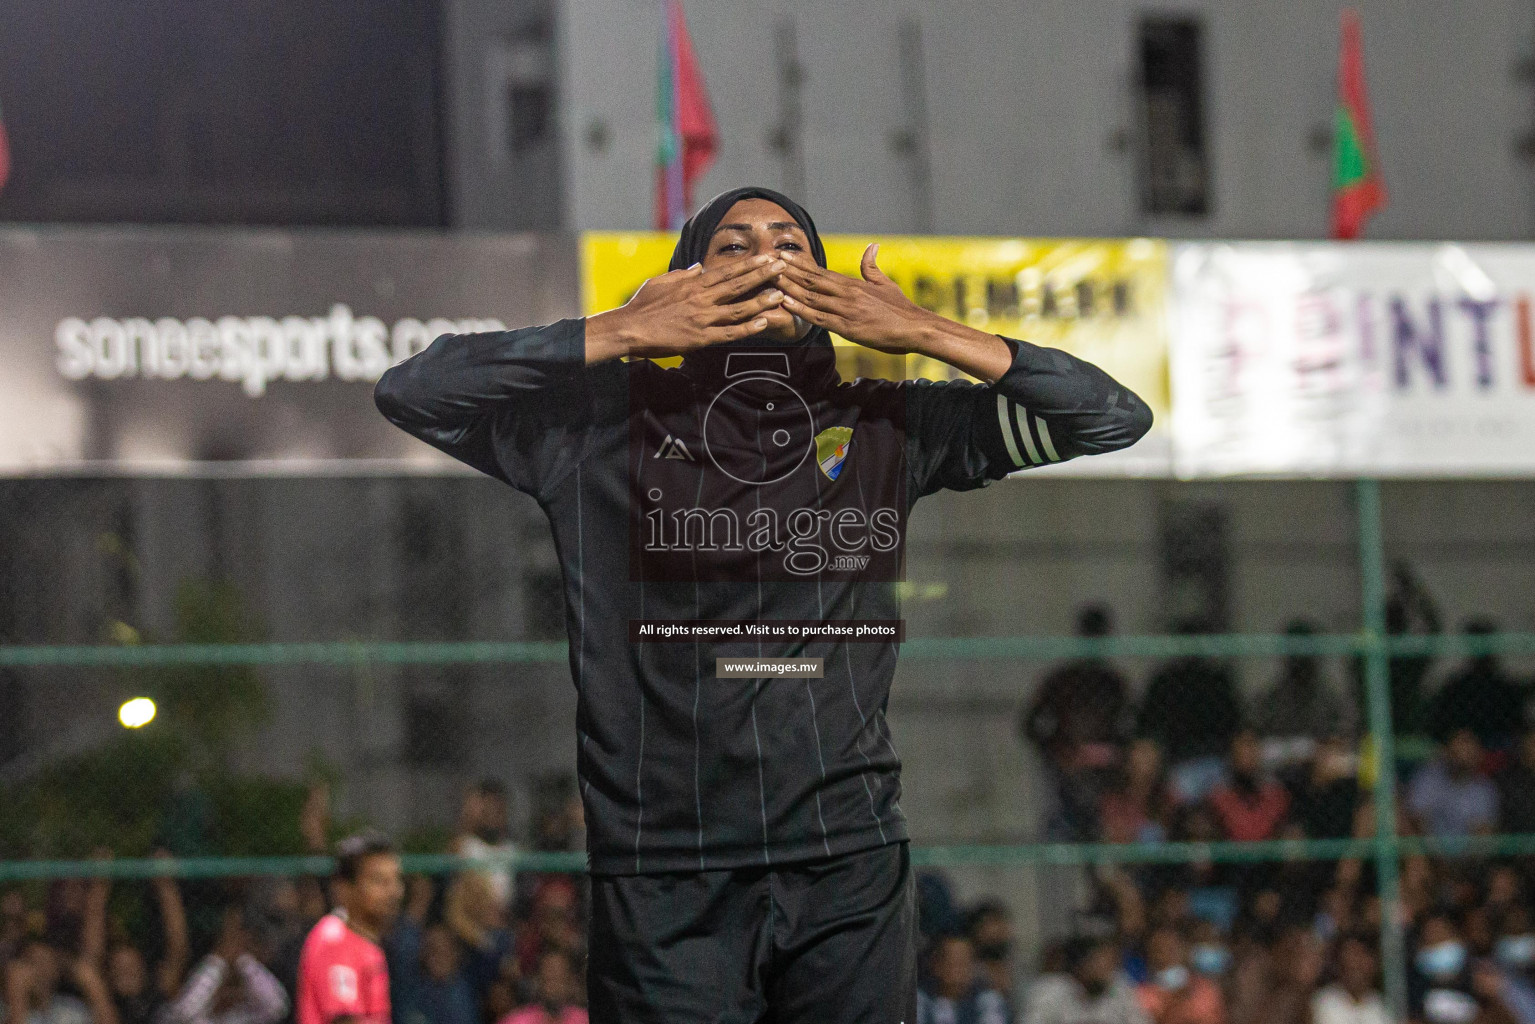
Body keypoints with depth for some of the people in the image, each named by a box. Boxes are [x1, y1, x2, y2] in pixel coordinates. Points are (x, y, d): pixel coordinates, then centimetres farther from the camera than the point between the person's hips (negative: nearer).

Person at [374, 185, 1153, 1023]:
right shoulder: (606, 425, 4)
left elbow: (1114, 417, 8)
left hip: (851, 866, 2)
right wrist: (623, 333, -9)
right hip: (664, 882, -2)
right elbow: (410, 391, -5)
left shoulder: (882, 427, 9)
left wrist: (924, 333, -3)